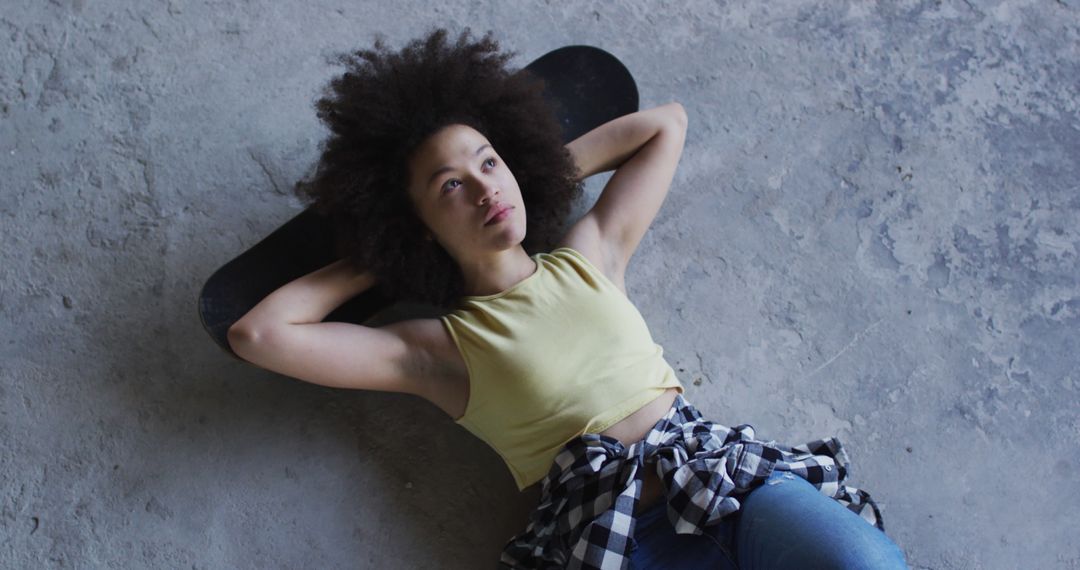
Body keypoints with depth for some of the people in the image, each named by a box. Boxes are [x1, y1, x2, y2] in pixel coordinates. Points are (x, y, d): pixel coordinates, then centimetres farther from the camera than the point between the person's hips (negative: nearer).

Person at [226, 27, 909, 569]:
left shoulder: (590, 257, 18)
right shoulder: (438, 348, 8)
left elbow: (666, 123, 30)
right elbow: (257, 333, -1)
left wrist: (545, 170, 27)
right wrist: (374, 261, 13)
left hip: (724, 464, 4)